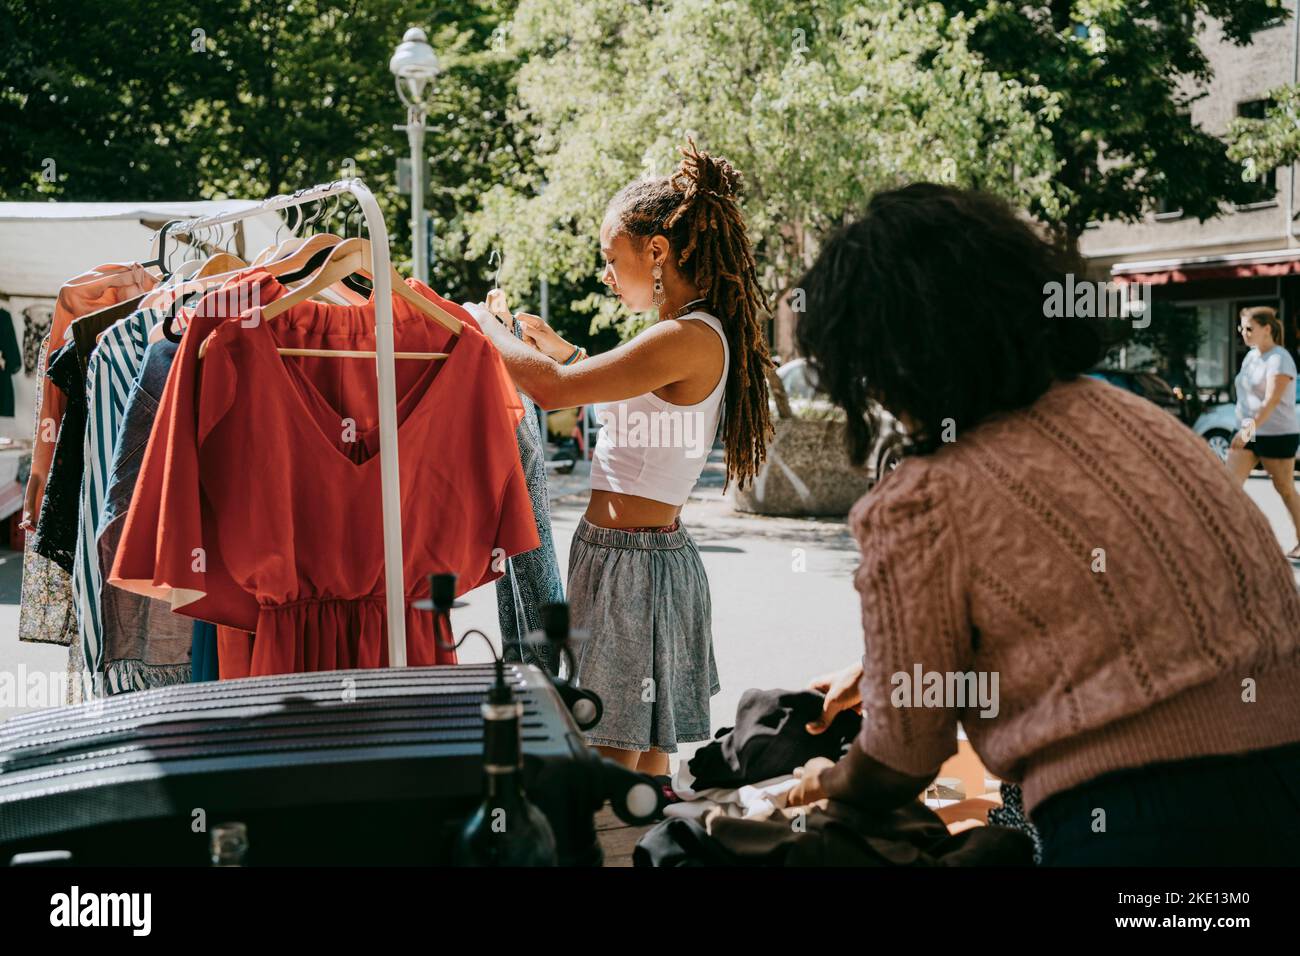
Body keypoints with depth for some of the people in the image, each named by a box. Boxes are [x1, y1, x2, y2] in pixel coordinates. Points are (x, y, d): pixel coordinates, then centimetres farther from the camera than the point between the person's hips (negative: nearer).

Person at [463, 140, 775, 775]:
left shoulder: (690, 339, -21)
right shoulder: (694, 336, 10)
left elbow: (551, 389, -24)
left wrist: (482, 321, -8)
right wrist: (566, 351, 23)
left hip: (632, 559, -10)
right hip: (648, 552, 10)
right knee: (644, 773, 18)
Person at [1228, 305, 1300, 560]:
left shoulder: (1279, 359, -16)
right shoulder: (1251, 356, 10)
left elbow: (1271, 400, -27)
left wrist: (1250, 428, -38)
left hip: (1277, 435, -7)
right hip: (1248, 433, 7)